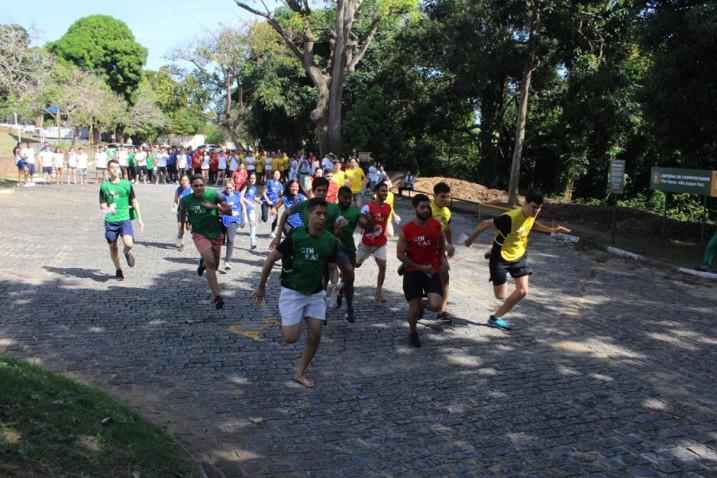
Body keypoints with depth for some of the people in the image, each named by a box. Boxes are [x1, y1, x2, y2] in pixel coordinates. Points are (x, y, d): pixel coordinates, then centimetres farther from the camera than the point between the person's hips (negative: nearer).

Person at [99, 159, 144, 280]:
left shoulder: (126, 184, 4)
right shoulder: (104, 186, 4)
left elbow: (134, 201, 10)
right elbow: (102, 205, 6)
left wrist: (139, 219, 7)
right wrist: (108, 209, -18)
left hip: (125, 218, -1)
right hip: (110, 220, 1)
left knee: (128, 243, -22)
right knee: (113, 247, 8)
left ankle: (127, 252, 14)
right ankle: (118, 270, 29)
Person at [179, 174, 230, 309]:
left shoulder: (215, 195, -10)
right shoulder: (186, 200, -6)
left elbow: (229, 211, -8)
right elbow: (182, 212, 17)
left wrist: (215, 207, -23)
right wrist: (182, 227, 24)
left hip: (215, 233, 2)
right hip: (199, 234, -2)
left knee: (214, 266, 15)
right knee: (210, 262, -23)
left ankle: (203, 263, 53)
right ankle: (217, 297, -23)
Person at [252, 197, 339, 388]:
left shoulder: (331, 241, -6)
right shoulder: (295, 237, -19)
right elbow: (271, 259, -10)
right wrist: (261, 287, -3)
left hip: (316, 293, 4)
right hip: (292, 292, -4)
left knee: (316, 333, -1)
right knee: (291, 338, -9)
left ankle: (300, 373, 17)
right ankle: (285, 322, 27)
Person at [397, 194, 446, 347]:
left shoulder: (436, 225, -4)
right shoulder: (406, 230, -12)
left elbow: (441, 240, 19)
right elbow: (400, 255, -8)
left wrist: (442, 256, 9)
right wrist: (420, 267, -12)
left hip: (432, 271, 2)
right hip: (412, 273, -2)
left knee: (436, 305, -16)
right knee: (414, 309, 3)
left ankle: (423, 304, 21)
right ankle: (412, 333, 33)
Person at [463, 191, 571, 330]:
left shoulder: (532, 215, -11)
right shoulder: (510, 218, -34)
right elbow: (485, 224, -22)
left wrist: (551, 229, 4)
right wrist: (470, 239, -10)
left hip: (519, 255, 7)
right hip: (500, 257, -7)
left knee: (522, 291, 4)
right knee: (501, 296, -3)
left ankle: (496, 317, 19)